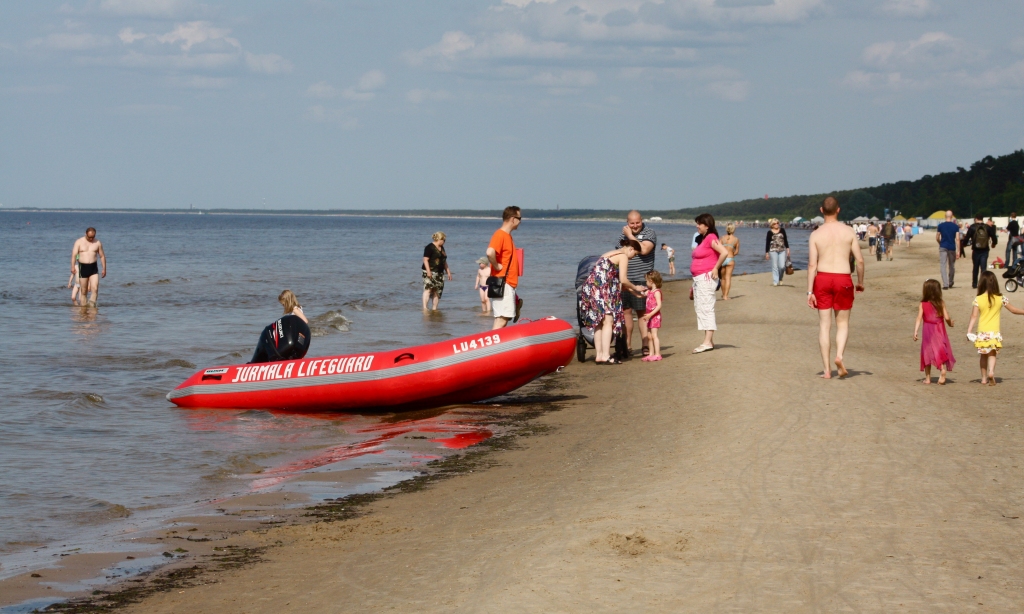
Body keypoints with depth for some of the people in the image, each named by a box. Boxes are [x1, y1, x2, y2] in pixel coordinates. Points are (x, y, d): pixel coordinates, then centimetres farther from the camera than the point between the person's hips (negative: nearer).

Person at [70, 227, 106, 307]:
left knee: (95, 288, -15)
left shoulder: (97, 243, 6)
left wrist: (104, 269, 9)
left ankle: (92, 304, -15)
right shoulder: (79, 242, 1)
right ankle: (83, 305, 10)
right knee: (84, 291, 3)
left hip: (93, 268, 1)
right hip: (83, 268, -1)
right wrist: (72, 267, -19)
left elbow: (102, 256, 13)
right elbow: (74, 255, -7)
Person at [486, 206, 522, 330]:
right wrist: (496, 266, -17)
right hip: (502, 284, -10)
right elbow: (490, 252, -32)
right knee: (501, 319, -12)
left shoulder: (507, 236, 18)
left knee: (503, 319, 9)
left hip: (508, 284, 10)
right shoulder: (500, 235, -13)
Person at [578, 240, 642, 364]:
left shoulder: (611, 254, 27)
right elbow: (623, 280, -8)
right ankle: (605, 356, -18)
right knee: (608, 321, -11)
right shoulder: (623, 257, -1)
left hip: (589, 287, 10)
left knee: (598, 323, 11)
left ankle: (599, 355, 11)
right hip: (601, 289, -10)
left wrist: (633, 291, 30)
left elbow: (617, 281, 28)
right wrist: (635, 288, 9)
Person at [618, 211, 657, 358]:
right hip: (624, 279, 5)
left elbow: (644, 249, -20)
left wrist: (630, 236, -12)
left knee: (642, 312, -3)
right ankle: (627, 345, 13)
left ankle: (645, 345, 1)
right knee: (626, 311, 6)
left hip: (641, 280, -5)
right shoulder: (623, 235, 15)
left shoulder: (649, 233, -3)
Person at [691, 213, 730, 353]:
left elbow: (724, 252, -25)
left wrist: (716, 268, -17)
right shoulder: (702, 239, 16)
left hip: (706, 277, -10)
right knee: (699, 307, 10)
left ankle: (707, 342, -12)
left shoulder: (711, 238, -12)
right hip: (698, 278, 10)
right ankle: (710, 341, 13)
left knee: (706, 308, -11)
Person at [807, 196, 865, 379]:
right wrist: (860, 282, 14)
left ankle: (827, 370, 5)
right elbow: (860, 260, -1)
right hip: (843, 279, 0)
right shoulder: (848, 232, -1)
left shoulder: (816, 234, -3)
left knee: (824, 324, 6)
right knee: (842, 323, 14)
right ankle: (839, 355, -14)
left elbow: (812, 265, -6)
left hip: (822, 279, 0)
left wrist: (810, 291, -4)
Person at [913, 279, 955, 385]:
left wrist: (915, 332, -16)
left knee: (927, 353, 12)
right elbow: (947, 318, -7)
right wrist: (950, 323, 14)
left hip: (928, 333, -1)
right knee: (940, 352, 6)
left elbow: (919, 319, -15)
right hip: (939, 331, 1)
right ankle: (943, 369, -22)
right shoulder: (941, 304, -4)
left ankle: (928, 378, 15)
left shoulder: (922, 305, -8)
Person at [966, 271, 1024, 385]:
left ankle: (984, 378, 21)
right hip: (994, 332, -1)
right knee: (992, 354, 4)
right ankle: (991, 372, -22)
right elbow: (1013, 310, 8)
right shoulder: (1000, 298, -3)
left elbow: (974, 316, -8)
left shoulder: (978, 299, -5)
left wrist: (969, 331, -7)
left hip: (982, 333, 1)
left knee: (983, 355, 15)